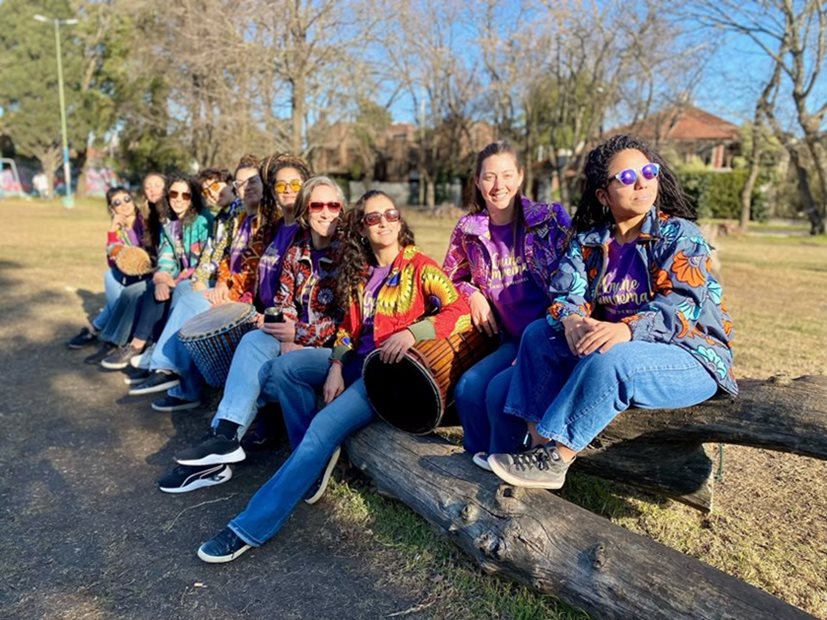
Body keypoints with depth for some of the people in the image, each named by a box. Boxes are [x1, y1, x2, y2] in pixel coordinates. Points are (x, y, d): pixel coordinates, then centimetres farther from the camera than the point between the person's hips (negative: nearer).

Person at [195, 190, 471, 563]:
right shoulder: (359, 271, 12)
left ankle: (252, 528, -19)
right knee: (280, 369, -9)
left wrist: (412, 332, -28)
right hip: (359, 360, 7)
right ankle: (316, 457, 0)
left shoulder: (419, 267, -6)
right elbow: (350, 326, 12)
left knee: (325, 426, -25)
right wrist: (336, 367, -3)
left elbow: (461, 312, -15)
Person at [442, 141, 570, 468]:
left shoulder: (551, 217, -6)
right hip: (512, 340, 4)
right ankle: (479, 462, 8)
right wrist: (473, 294, -1)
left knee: (500, 389, -24)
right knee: (467, 389, -16)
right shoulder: (468, 230, 4)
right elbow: (450, 279, 21)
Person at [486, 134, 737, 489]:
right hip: (617, 352, 5)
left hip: (690, 358, -5)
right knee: (539, 334, -9)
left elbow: (682, 306, -21)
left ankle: (556, 460, -23)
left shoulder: (680, 234, -8)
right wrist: (571, 320, -31)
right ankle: (539, 443, -14)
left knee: (611, 358, -34)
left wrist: (627, 330, -40)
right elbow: (566, 293, -6)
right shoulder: (588, 241, 6)